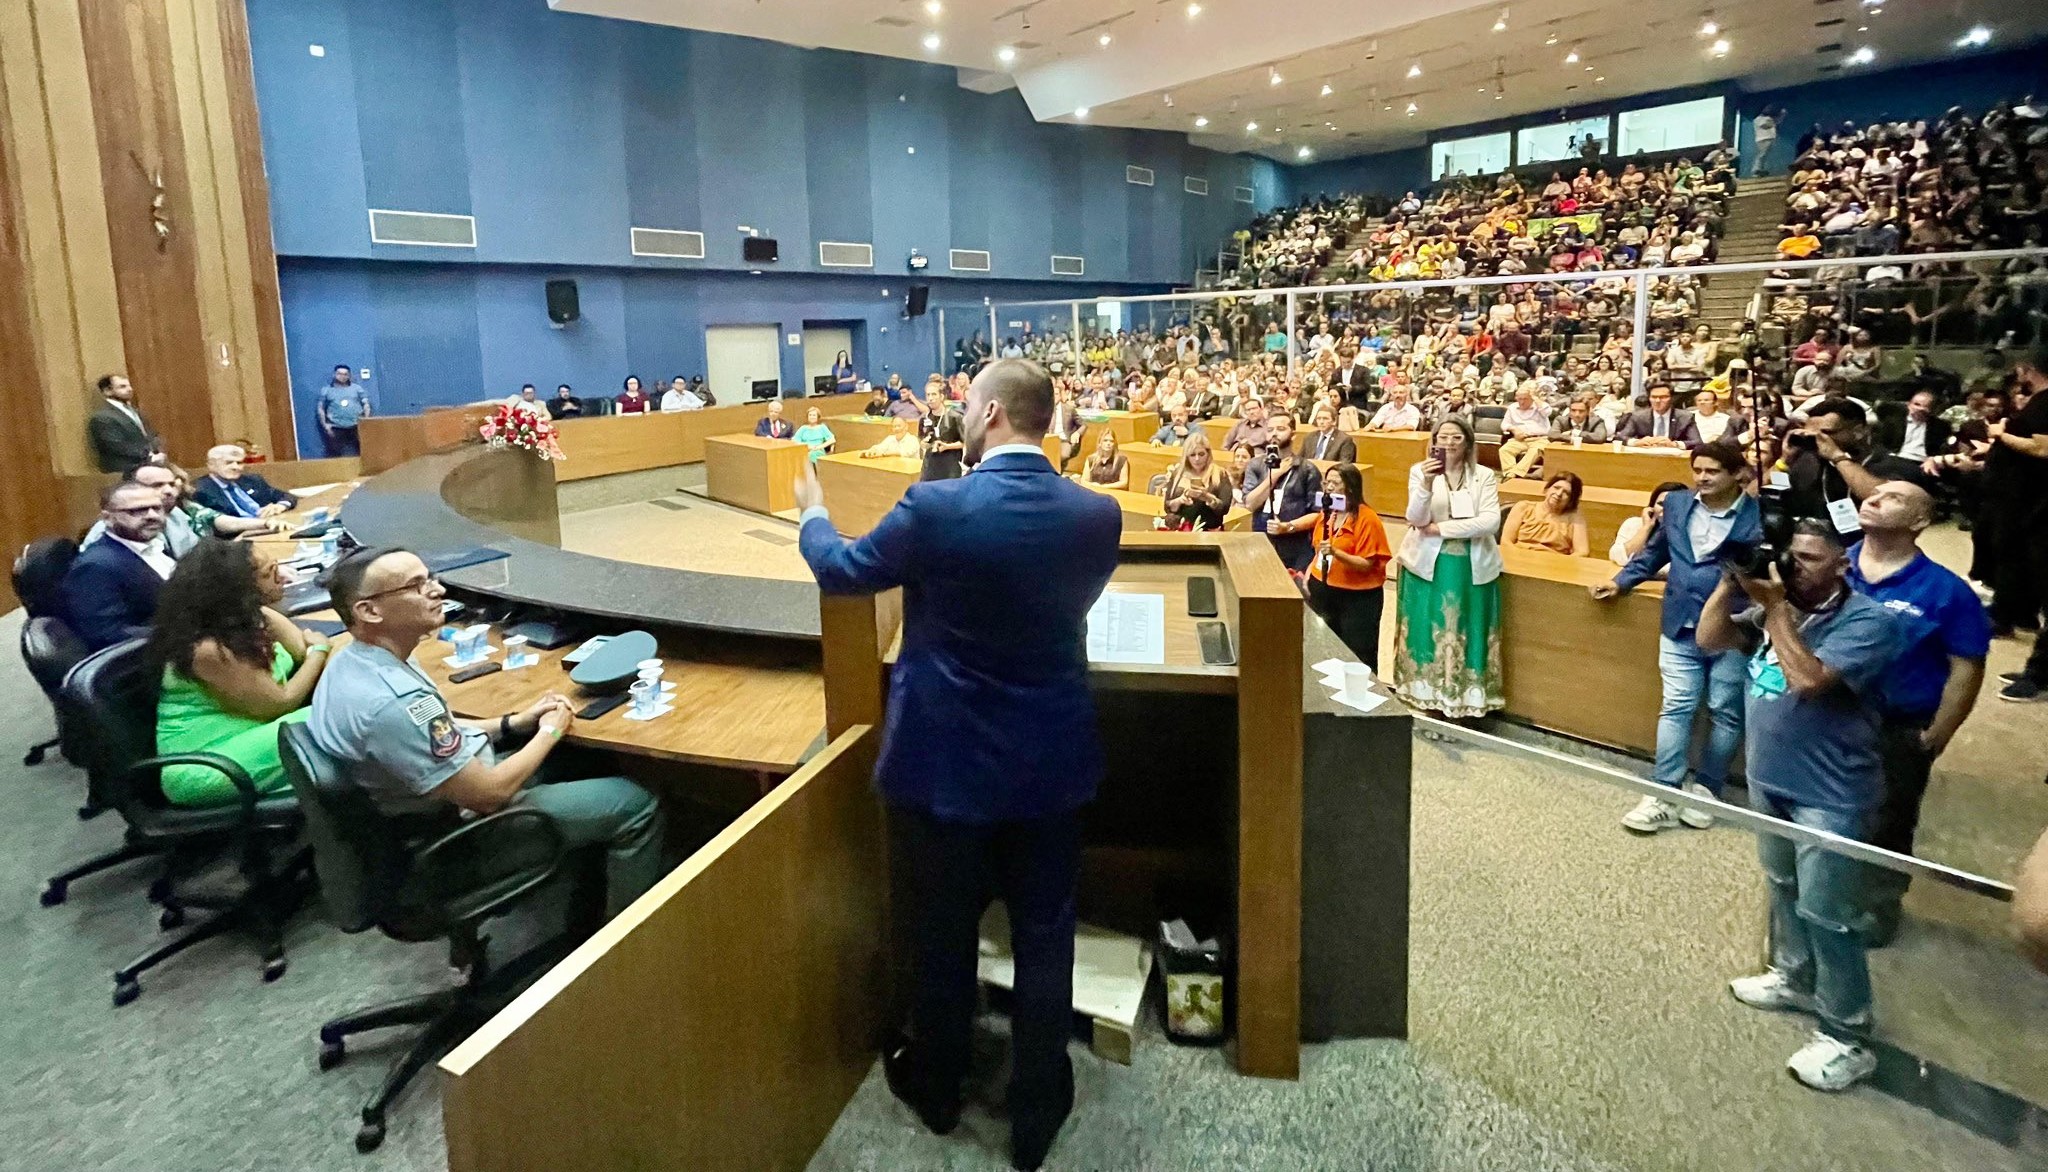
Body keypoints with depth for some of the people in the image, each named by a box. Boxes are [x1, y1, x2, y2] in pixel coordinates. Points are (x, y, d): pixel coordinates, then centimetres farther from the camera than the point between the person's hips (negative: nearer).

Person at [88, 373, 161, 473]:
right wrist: (149, 457, -17)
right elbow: (119, 447, -14)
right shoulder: (102, 418, -6)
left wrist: (159, 452, -2)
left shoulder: (133, 410, 20)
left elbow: (152, 436, 18)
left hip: (148, 462, 8)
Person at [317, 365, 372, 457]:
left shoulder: (356, 388, 14)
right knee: (336, 455, -5)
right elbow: (320, 408, 12)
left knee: (359, 454, -2)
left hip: (356, 427, 0)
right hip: (336, 429, 0)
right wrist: (325, 424, 0)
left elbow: (366, 404, 12)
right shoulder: (326, 390, 13)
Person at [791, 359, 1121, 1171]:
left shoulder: (936, 507, -19)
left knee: (943, 930, 18)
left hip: (947, 759, -2)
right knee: (1044, 934, 15)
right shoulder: (1098, 514, -8)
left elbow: (839, 570, -2)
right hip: (1051, 759, 3)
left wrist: (813, 513, 20)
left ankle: (937, 1084, 39)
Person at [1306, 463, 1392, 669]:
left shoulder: (1367, 519, -15)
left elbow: (1366, 565, -19)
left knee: (1358, 659, 3)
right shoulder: (1326, 514, 6)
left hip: (1358, 598, -6)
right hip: (1323, 592, 6)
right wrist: (1308, 574, 4)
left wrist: (1335, 552, -31)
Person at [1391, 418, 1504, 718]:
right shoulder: (1420, 471, -2)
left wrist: (1441, 528, -15)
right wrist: (1427, 484, -29)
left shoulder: (1484, 476, -1)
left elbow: (1491, 522, -13)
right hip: (1427, 563, 0)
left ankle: (1463, 698, 15)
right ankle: (1426, 694, 16)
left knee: (1465, 632, 6)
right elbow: (1416, 520, -13)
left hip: (1472, 566, 0)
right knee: (1428, 629, 6)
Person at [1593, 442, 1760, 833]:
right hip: (1681, 625, 3)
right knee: (1676, 707, 6)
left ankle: (1705, 790, 25)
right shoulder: (1676, 503, 5)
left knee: (1725, 712, 10)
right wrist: (1621, 581, 15)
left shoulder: (1760, 516, -10)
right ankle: (1664, 795, 9)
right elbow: (1655, 552, 18)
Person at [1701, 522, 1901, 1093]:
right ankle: (1794, 976, 44)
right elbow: (1709, 640, -2)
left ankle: (1847, 1036, 13)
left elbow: (1809, 680, -32)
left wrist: (1773, 606, -27)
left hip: (1829, 795, -7)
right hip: (1768, 778, 7)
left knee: (1825, 913, -1)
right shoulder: (1775, 605, 1)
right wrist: (1732, 582, -14)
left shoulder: (1866, 621, -19)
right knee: (1783, 887, 24)